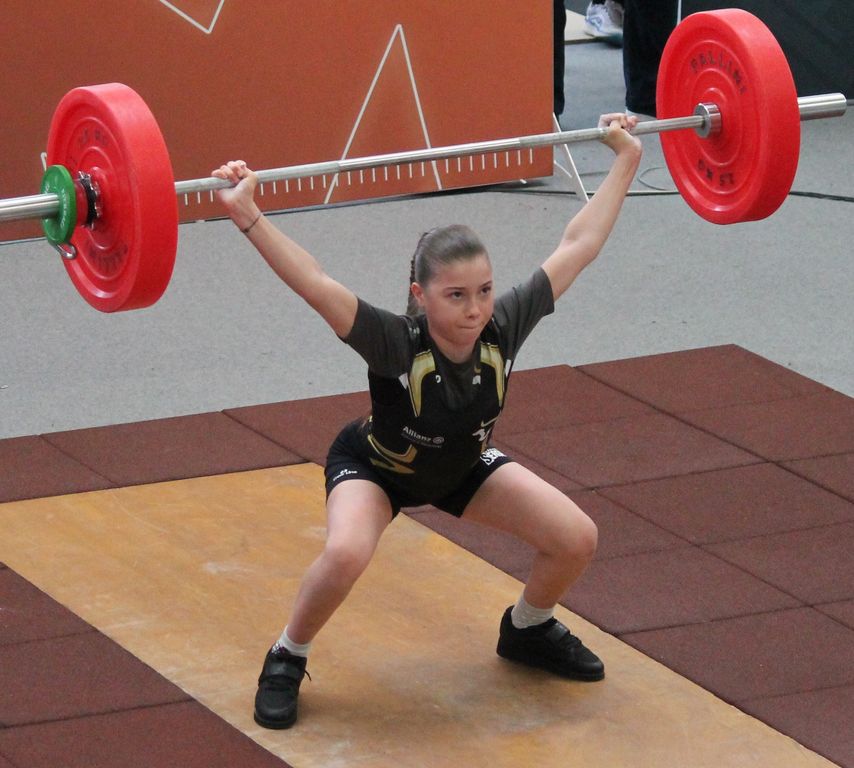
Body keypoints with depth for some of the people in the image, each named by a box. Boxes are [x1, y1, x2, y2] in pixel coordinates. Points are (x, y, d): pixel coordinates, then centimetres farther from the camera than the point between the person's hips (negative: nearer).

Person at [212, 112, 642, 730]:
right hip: (374, 467, -5)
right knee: (346, 554, -36)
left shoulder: (503, 329, -30)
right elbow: (315, 283, -51)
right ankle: (287, 662, -8)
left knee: (577, 539, -8)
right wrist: (246, 215, -61)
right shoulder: (396, 345, -40)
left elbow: (577, 247, -23)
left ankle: (528, 631, 24)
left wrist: (626, 163, -20)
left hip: (463, 466, 5)